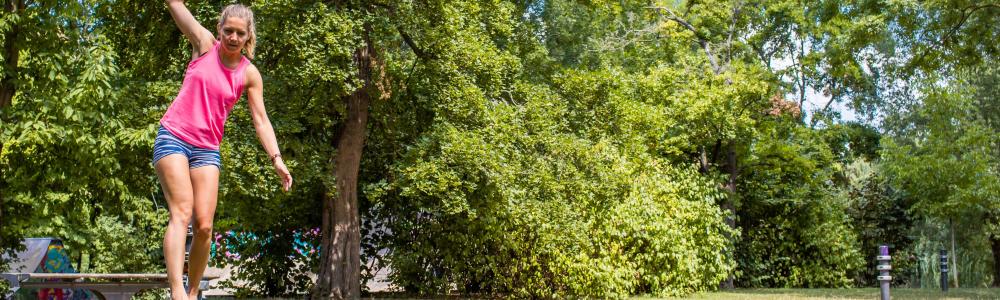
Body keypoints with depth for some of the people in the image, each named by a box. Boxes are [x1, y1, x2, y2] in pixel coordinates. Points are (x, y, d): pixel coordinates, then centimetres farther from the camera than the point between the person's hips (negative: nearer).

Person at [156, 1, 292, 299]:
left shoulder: (250, 74, 2)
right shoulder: (204, 43, 1)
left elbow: (261, 120, -1)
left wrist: (276, 158, -12)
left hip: (207, 149, 2)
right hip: (173, 138, -2)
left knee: (204, 225, -6)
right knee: (182, 213, -19)